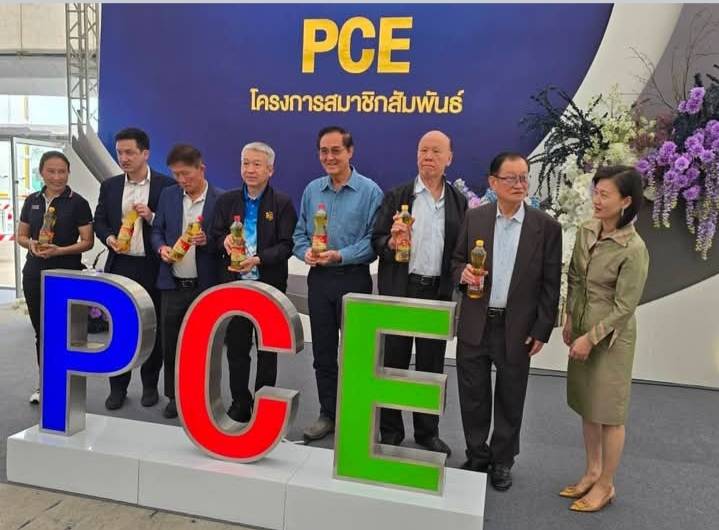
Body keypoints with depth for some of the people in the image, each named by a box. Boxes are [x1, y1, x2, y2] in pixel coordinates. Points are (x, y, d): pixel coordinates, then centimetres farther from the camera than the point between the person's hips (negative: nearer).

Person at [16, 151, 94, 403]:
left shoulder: (77, 203, -6)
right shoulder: (32, 201, 8)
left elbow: (87, 242, -7)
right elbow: (21, 236, 14)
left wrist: (59, 250, -20)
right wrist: (31, 244, -8)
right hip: (35, 275, 4)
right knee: (41, 332, 13)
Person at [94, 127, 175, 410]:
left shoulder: (166, 185, -3)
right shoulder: (109, 186, 9)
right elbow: (99, 221, 12)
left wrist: (151, 217, -19)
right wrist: (109, 238, -8)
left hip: (152, 268, -3)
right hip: (119, 267, 3)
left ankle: (150, 385, 23)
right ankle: (118, 387, 22)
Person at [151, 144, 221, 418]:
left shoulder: (220, 200, -7)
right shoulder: (168, 194, 6)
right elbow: (157, 230, 12)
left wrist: (207, 240, -22)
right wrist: (161, 248, -8)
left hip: (205, 285, -3)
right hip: (172, 283, 4)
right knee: (170, 343, 11)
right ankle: (175, 396, 27)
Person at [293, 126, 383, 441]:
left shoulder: (369, 191, -5)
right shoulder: (312, 190, 9)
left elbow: (374, 240, -10)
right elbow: (299, 233, 12)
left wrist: (340, 256, -21)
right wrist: (306, 252, -9)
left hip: (354, 279, -4)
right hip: (318, 279, 5)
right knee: (323, 352, 12)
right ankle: (328, 414, 26)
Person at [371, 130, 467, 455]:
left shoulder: (459, 202, 7)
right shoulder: (397, 196, 1)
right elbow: (377, 241, -1)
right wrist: (392, 242, -21)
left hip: (438, 293, 2)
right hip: (400, 291, -2)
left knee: (432, 365, 12)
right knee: (394, 362, 8)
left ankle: (427, 432, 27)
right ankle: (390, 431, 23)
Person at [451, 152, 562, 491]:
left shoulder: (546, 227, -4)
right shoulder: (474, 218, 1)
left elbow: (550, 285, -2)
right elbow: (457, 261, 9)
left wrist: (541, 332, -4)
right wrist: (463, 272, -14)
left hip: (517, 329, -1)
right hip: (474, 325, 2)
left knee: (510, 400, 13)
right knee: (473, 396, 12)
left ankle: (502, 462, 33)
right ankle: (477, 457, 32)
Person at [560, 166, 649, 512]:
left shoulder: (633, 249, -21)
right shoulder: (586, 231, -1)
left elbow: (624, 307, -17)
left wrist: (591, 338, -15)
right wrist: (570, 320, 8)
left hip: (611, 336, -7)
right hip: (583, 330, 7)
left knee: (609, 412, 8)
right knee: (587, 406, 18)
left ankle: (606, 484, 27)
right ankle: (592, 473, 36)